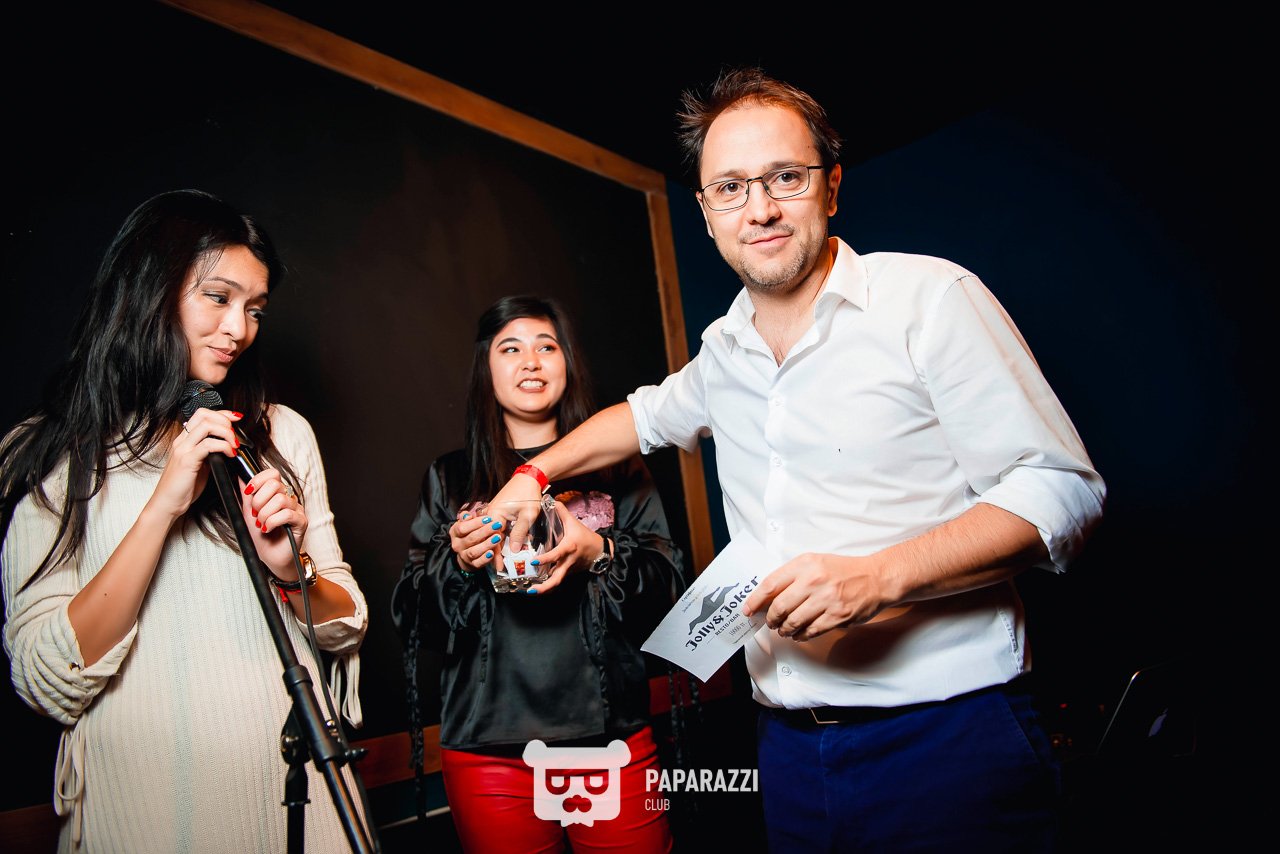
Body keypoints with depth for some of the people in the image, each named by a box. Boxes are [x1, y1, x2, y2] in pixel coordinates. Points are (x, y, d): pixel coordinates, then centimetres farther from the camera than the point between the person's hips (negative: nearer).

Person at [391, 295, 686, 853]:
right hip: (489, 746, 1)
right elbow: (413, 617, 5)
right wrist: (458, 561, -15)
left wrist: (598, 553, -19)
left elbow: (670, 586, -1)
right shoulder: (450, 478, 7)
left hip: (611, 733, 0)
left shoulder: (615, 467, 6)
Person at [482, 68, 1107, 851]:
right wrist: (533, 475, 25)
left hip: (947, 735, -4)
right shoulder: (724, 353, 9)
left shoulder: (929, 297, -8)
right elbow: (649, 414, 31)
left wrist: (879, 576, -23)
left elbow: (1063, 488, -11)